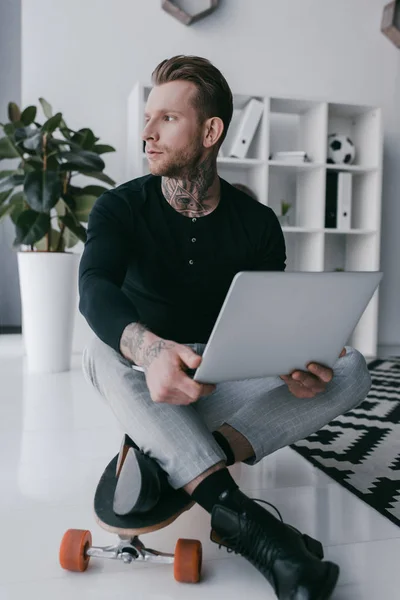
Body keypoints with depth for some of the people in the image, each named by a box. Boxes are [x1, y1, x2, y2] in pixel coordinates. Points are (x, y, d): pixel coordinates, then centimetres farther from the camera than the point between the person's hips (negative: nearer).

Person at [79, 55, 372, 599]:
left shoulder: (257, 223, -2)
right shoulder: (121, 207, -7)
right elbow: (95, 289, -26)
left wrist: (297, 364, -30)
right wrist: (151, 350, -48)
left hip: (226, 386, 2)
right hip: (146, 388, -1)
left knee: (350, 370, -18)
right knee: (105, 349, -34)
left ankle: (165, 461, -33)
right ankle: (238, 515, -41)